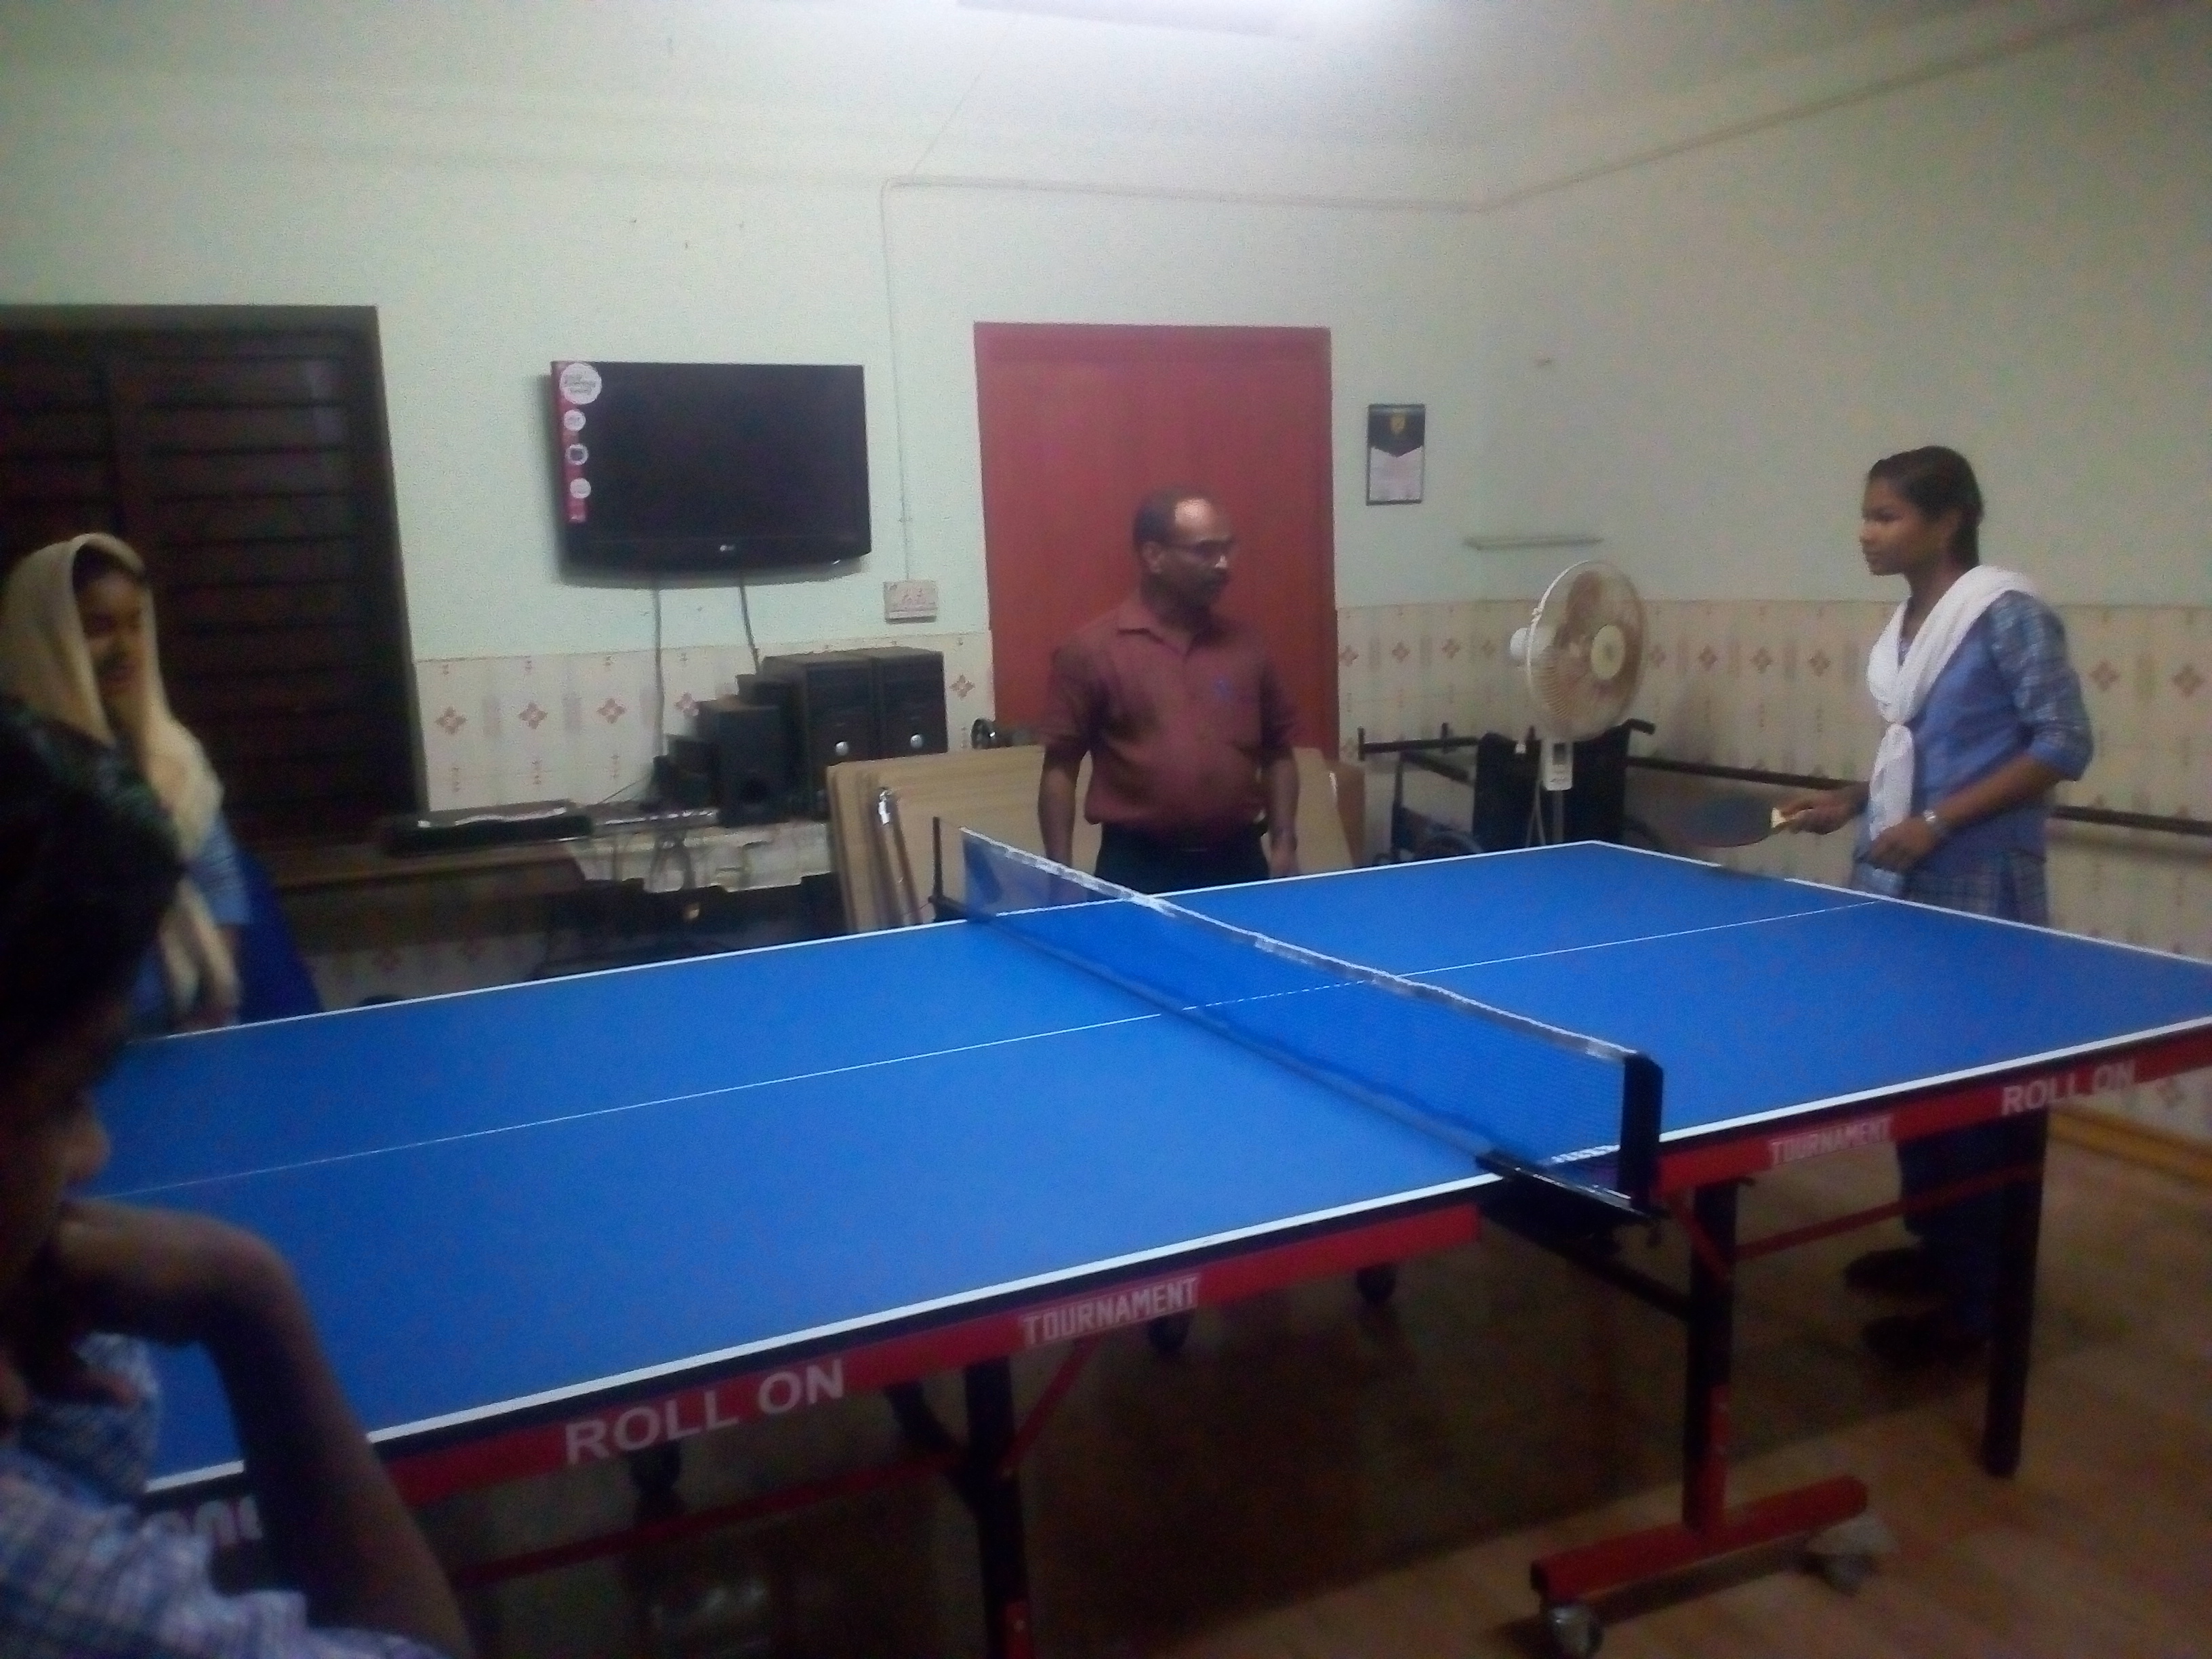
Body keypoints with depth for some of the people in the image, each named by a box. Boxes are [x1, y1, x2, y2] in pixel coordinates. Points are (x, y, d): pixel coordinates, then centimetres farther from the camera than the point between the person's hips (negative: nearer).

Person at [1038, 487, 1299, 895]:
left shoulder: (1244, 645, 7)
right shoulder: (1092, 650, -5)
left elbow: (1277, 752, 14)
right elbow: (1060, 767, -3)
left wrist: (1284, 846, 4)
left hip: (1239, 862, 4)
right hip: (1138, 867, -3)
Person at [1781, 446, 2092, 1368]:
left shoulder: (2008, 611, -12)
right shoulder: (1908, 621, 10)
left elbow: (2065, 744, -15)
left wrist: (1938, 823, -20)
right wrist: (1854, 800, 5)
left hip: (1977, 895, -8)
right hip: (1902, 887, 8)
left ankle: (1974, 1297, 11)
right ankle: (1933, 1244, 32)